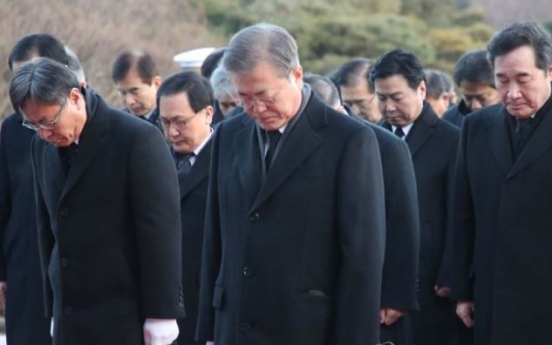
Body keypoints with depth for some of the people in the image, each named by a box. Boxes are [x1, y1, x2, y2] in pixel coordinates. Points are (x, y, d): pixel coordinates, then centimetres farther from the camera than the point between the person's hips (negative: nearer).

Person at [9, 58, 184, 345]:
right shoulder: (43, 147, 8)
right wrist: (54, 308, 15)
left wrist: (161, 312, -12)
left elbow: (161, 230, -12)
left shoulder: (138, 139, -12)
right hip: (71, 320, 6)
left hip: (126, 320, -6)